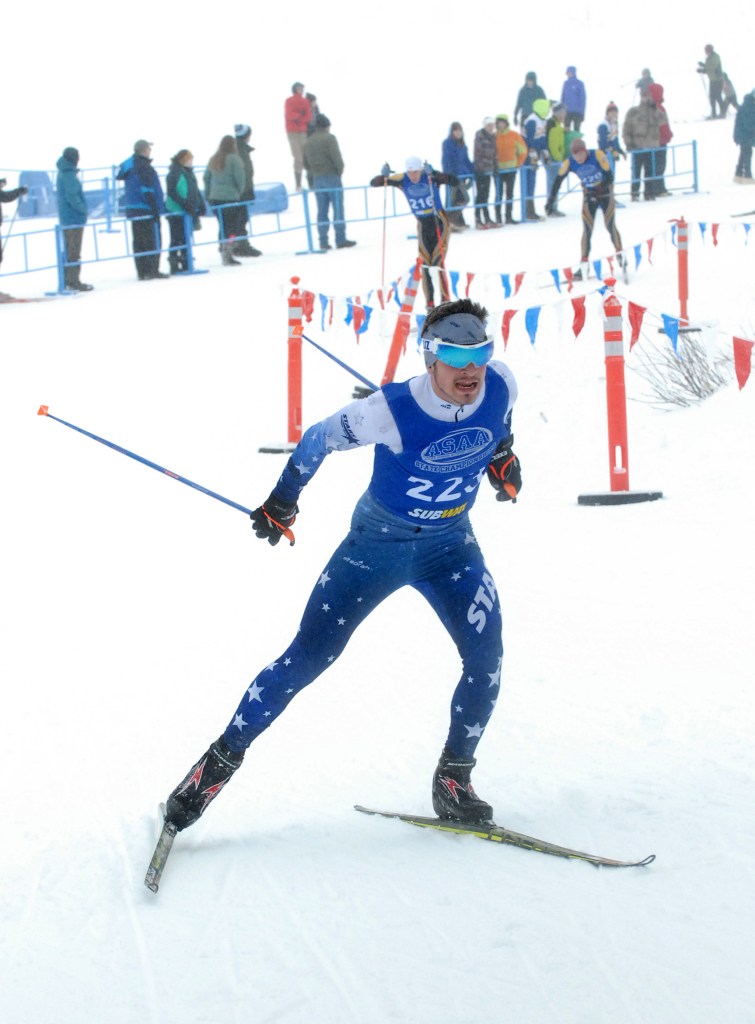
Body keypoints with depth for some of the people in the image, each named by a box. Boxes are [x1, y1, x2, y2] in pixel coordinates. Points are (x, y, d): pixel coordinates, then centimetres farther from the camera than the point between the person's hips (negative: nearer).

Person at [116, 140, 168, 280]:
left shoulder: (129, 164, 13)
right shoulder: (144, 167, -15)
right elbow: (147, 190, -20)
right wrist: (155, 208, -17)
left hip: (133, 209, 9)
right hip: (146, 210, -9)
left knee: (139, 241, 10)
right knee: (153, 240, -3)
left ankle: (142, 272, 11)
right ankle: (152, 271, -5)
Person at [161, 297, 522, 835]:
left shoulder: (501, 385, -19)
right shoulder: (392, 411, -30)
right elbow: (320, 438, -13)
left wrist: (502, 454, 19)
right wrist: (282, 501, -3)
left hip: (450, 544, 3)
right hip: (376, 542, -3)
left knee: (486, 659, -14)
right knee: (307, 658, -4)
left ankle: (454, 780, 5)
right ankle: (222, 759, 11)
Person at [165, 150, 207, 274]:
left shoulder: (189, 172, 13)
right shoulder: (175, 173, -12)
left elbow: (195, 191, 19)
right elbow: (172, 192, -19)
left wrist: (201, 206, 9)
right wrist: (184, 204, -26)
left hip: (188, 212, 8)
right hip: (176, 212, -8)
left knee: (186, 239, 13)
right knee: (177, 239, -3)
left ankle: (186, 264, 19)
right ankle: (174, 265, 2)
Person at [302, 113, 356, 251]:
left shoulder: (308, 142, 12)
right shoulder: (329, 138, -8)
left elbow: (305, 163, 12)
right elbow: (337, 158, -14)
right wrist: (340, 171, 2)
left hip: (317, 179, 6)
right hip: (331, 176, -6)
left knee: (322, 211, 6)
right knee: (338, 208, -3)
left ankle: (323, 241, 3)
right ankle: (341, 239, -5)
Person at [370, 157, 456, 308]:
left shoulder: (430, 176, -19)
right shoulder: (403, 180, -11)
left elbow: (453, 180, -34)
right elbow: (374, 183, -10)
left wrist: (435, 176, -47)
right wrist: (384, 178, -32)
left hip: (439, 222, -3)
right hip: (423, 225, 3)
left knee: (438, 262, -12)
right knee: (426, 264, 0)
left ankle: (445, 299, -3)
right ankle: (429, 303, 7)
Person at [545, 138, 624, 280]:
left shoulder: (597, 155, -24)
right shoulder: (569, 163, -16)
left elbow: (609, 175, -22)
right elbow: (558, 180, -8)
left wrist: (599, 189, -29)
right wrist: (551, 200, -13)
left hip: (605, 192, -2)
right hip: (589, 194, 2)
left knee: (610, 226, -7)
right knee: (587, 230, -5)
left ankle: (621, 256, 13)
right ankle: (584, 266, -1)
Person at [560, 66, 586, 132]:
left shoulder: (579, 83, -6)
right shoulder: (566, 84, 6)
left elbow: (583, 98, -5)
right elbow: (563, 97, 12)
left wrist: (582, 112, -9)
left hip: (577, 112, -4)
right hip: (567, 111, 4)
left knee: (576, 131, 1)